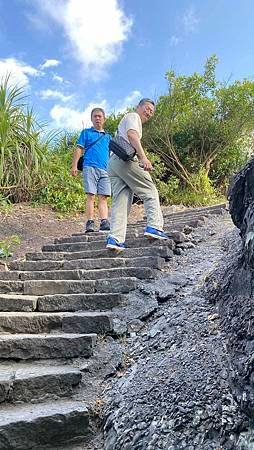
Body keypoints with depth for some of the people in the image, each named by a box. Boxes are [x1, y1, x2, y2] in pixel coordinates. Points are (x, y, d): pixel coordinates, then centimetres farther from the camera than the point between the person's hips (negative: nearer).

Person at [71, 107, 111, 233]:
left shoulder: (108, 136, 26)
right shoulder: (86, 132, 16)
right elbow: (79, 149, 7)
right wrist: (74, 165, -4)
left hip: (105, 170, 3)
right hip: (90, 167, -3)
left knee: (103, 197, -5)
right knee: (91, 195, -10)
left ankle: (104, 222, -11)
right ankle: (90, 223, -11)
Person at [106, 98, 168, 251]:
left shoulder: (128, 119, 38)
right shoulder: (133, 116, 8)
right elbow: (131, 134, -13)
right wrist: (143, 157, -25)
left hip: (113, 162, 9)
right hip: (125, 159, -9)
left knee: (120, 201, -1)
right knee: (150, 191, -4)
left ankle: (115, 238, -10)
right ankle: (154, 227, -14)